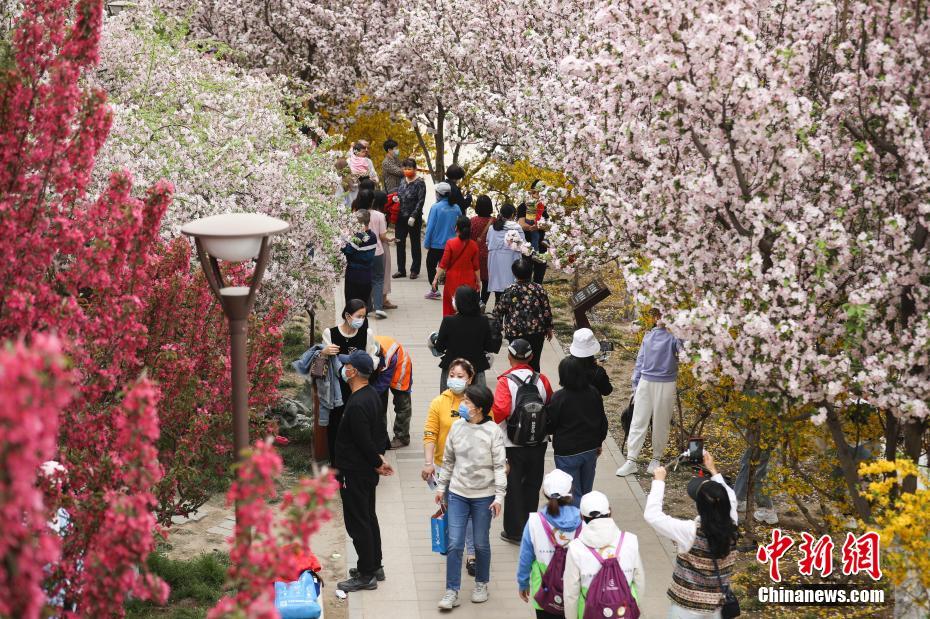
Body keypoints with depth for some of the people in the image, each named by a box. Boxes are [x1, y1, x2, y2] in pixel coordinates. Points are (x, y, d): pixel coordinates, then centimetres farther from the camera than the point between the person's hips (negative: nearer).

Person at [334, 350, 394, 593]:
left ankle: (366, 575, 8)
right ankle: (374, 566, 32)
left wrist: (377, 462, -8)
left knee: (357, 522, 0)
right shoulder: (372, 395, 5)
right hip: (367, 471, 10)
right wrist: (379, 458, 11)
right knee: (368, 517, 20)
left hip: (354, 473, -10)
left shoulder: (357, 405, -27)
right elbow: (380, 432, 14)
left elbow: (364, 441, -24)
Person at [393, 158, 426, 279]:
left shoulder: (419, 183, -9)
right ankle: (401, 270, 16)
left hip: (414, 219, -6)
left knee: (415, 244, 6)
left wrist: (413, 216, -19)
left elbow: (420, 201, -13)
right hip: (401, 218, 6)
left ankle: (415, 270, 14)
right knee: (400, 243, 7)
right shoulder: (402, 181, 9)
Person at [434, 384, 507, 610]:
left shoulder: (493, 431, -11)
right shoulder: (457, 427, 0)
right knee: (454, 544, -1)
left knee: (481, 543, 11)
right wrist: (441, 486, 12)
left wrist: (499, 497, -13)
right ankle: (452, 591, 6)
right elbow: (448, 460, 10)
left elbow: (500, 466, -9)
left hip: (483, 496, -3)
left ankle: (481, 584, 31)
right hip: (457, 494, 3)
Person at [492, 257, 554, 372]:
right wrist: (549, 327, 13)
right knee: (534, 363, 9)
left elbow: (498, 310, -3)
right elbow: (547, 310, 0)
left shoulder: (509, 291, -6)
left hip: (515, 333, -1)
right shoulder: (539, 289, -4)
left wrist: (498, 328, 9)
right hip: (537, 332, 1)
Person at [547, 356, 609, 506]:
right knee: (586, 492, 18)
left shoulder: (559, 397, -19)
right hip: (590, 450, 5)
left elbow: (550, 426, -11)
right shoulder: (593, 393, -3)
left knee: (572, 495, 3)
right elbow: (603, 421, 8)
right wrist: (598, 443, 21)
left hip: (567, 453, -5)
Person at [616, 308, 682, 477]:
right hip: (645, 382, 4)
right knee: (638, 422, 2)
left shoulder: (673, 336, -4)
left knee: (661, 424, 6)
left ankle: (656, 459, 21)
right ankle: (631, 461, 3)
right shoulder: (648, 336, 12)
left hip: (665, 385, -4)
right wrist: (635, 385, 14)